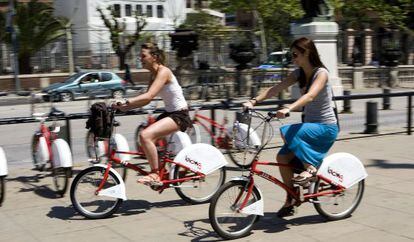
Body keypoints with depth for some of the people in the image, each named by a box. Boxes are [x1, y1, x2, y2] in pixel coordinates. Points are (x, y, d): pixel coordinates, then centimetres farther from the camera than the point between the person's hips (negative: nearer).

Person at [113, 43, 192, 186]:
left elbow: (149, 96, -30)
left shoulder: (163, 72, -17)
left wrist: (127, 101, -37)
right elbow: (147, 100, 6)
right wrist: (125, 107, -6)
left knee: (145, 135, -24)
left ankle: (155, 175, -15)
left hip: (179, 115, -10)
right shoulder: (153, 74, 11)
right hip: (169, 113, 10)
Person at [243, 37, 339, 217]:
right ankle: (290, 200, 6)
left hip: (326, 128, -7)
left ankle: (310, 168, -14)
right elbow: (275, 89, -4)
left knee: (287, 132, -30)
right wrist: (253, 101, -18)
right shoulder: (299, 74, 6)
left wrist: (288, 108, -49)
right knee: (282, 157, -8)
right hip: (309, 125, 7)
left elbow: (310, 95, -34)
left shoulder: (321, 73, -15)